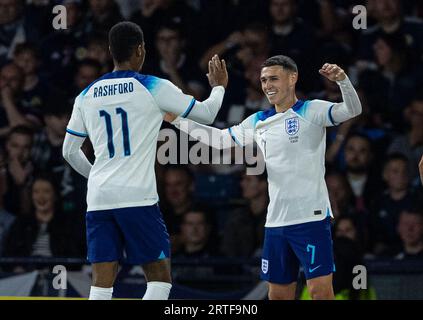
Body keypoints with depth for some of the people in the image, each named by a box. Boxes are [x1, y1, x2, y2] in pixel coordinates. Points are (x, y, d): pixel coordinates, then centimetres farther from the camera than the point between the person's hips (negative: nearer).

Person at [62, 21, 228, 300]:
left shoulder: (87, 96, 11)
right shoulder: (154, 88, -3)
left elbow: (70, 151, 18)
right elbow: (206, 114, 7)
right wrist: (219, 86, 28)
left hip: (99, 199, 5)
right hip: (138, 198, -5)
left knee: (102, 284, 4)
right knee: (160, 277, 5)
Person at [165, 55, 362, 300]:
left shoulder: (312, 111, -4)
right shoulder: (259, 122, 15)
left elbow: (353, 110, -17)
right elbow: (221, 139, 22)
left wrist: (342, 79, -36)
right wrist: (177, 120, 18)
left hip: (311, 217, -7)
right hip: (276, 222, 7)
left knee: (320, 289, -14)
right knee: (278, 294, 10)